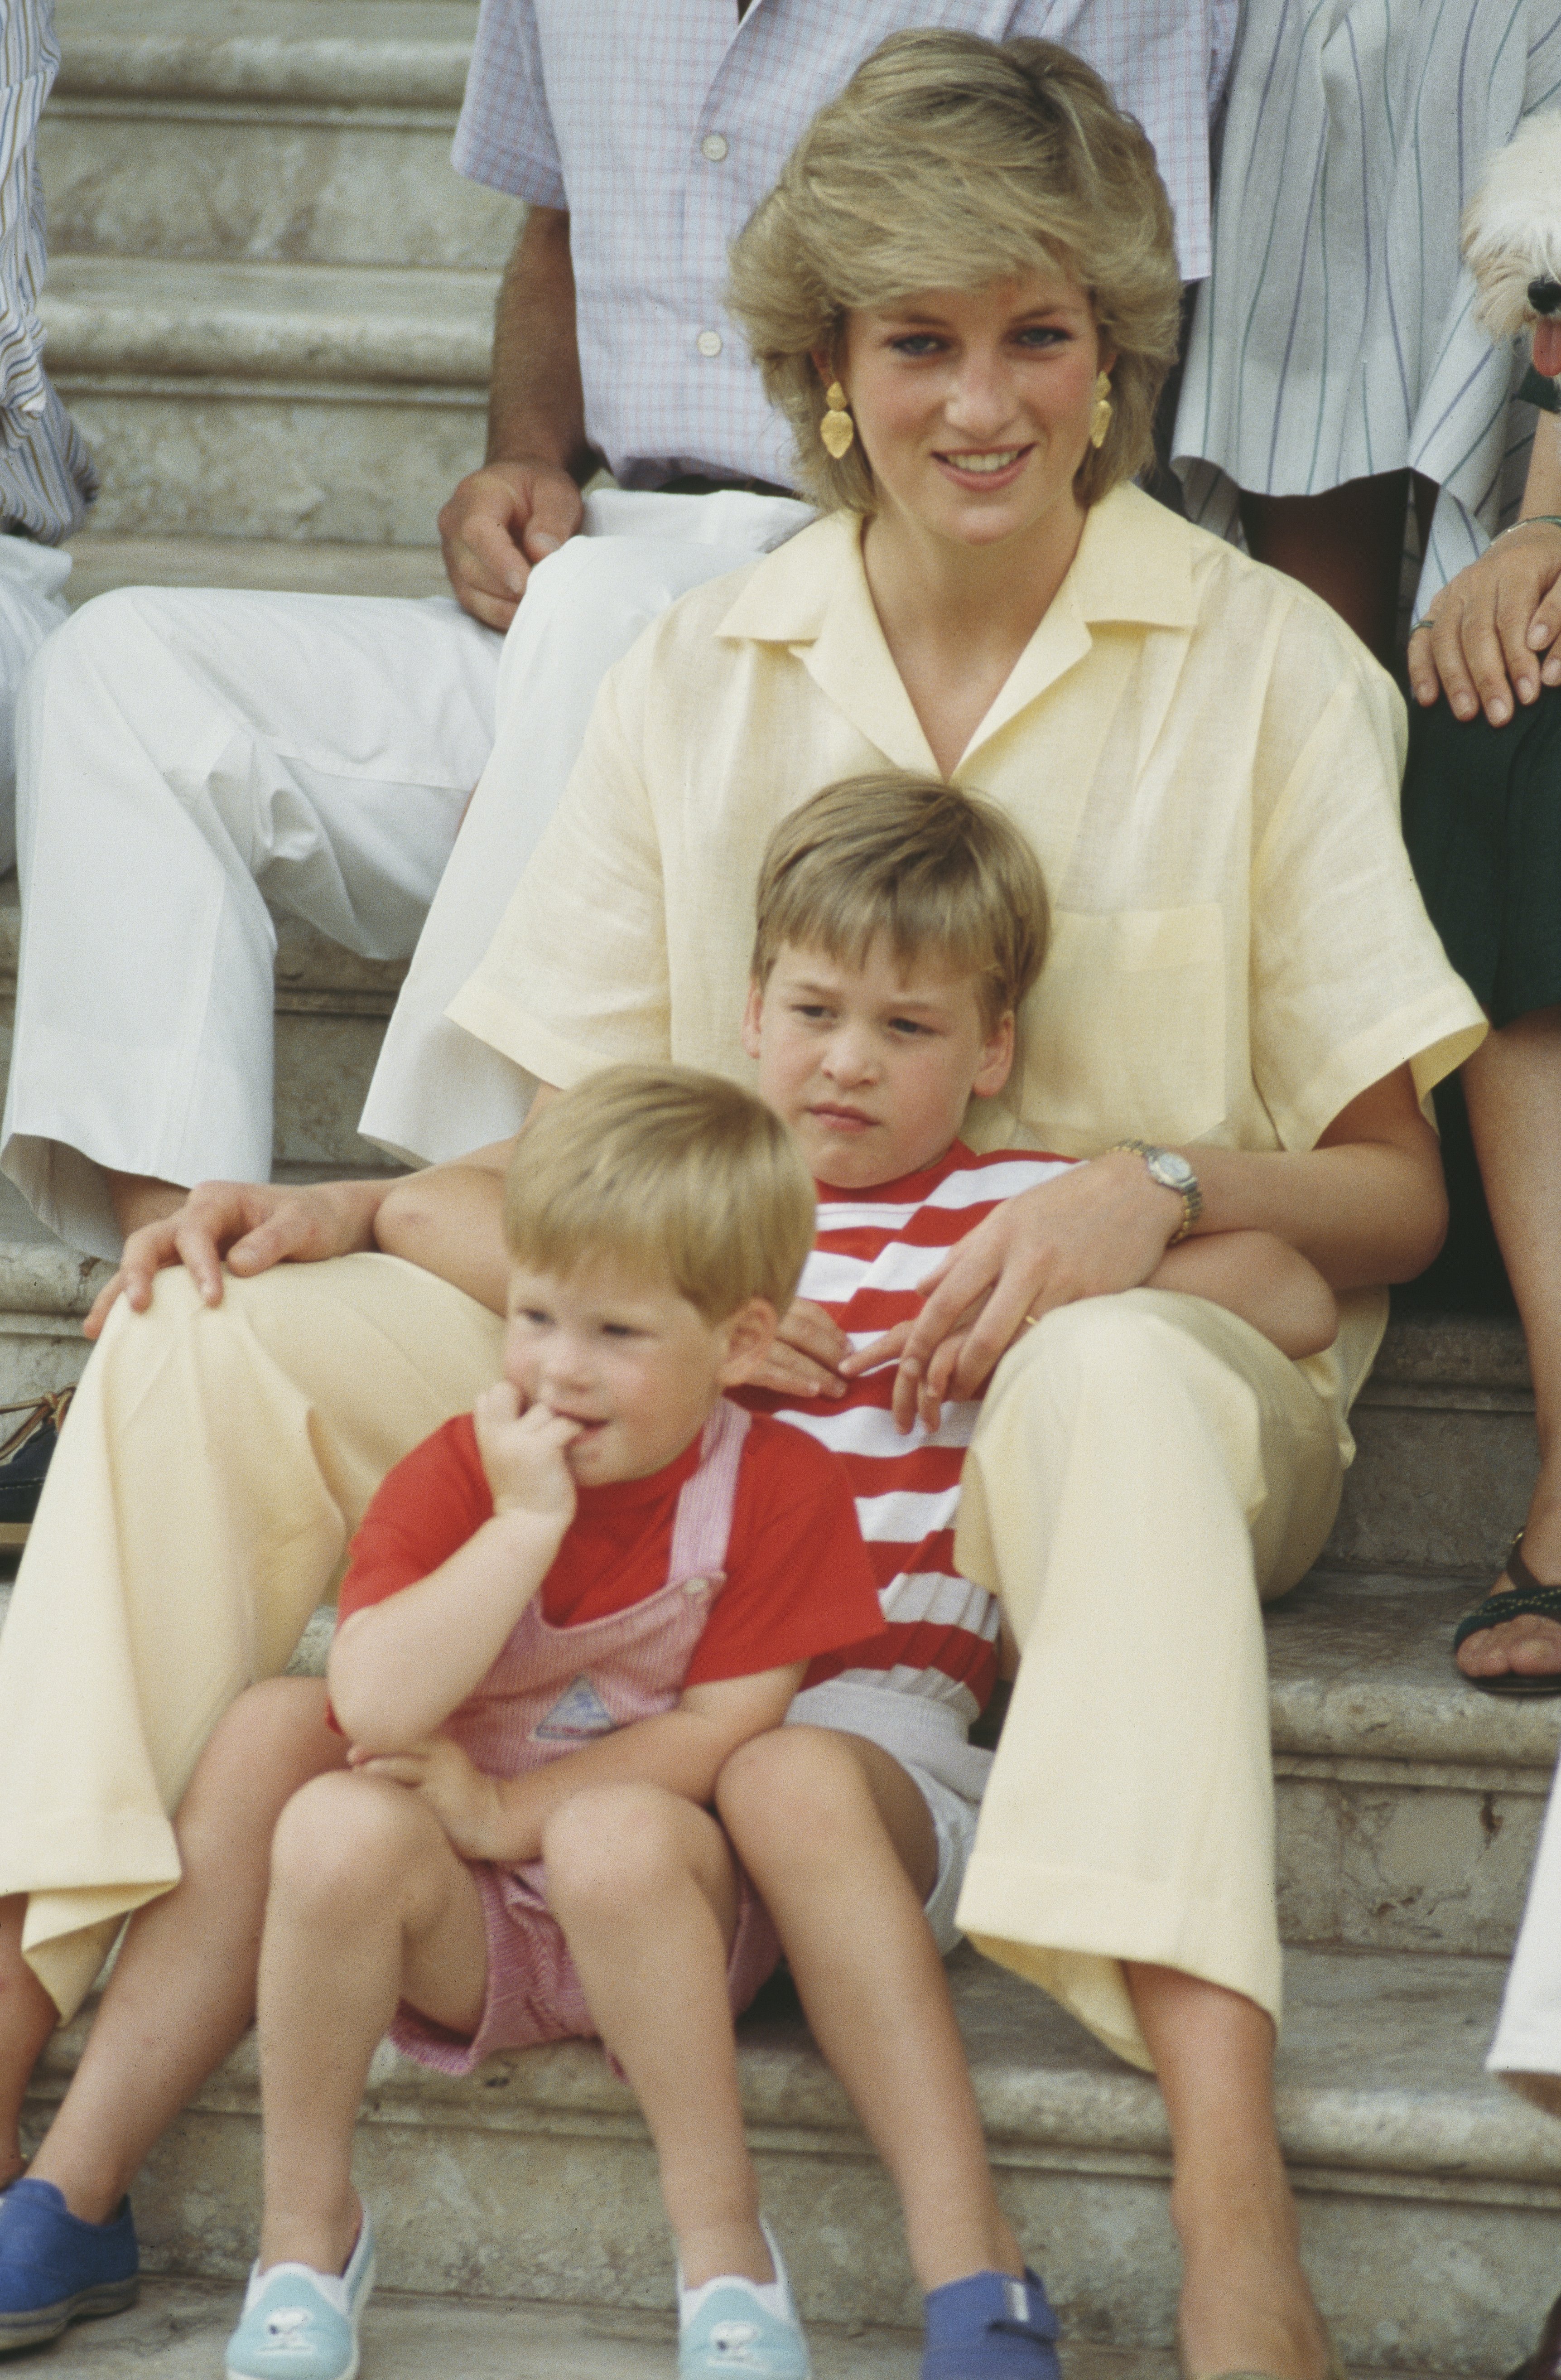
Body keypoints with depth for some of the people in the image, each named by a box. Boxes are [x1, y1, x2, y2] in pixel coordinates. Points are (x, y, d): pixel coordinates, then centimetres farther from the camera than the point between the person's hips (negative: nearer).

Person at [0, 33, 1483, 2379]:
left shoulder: (1267, 668, 0)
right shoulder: (706, 674, 9)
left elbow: (1393, 1196, 1)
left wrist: (1167, 1187, -20)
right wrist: (353, 1216, -9)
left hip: (1148, 1355, -4)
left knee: (1108, 1385, -42)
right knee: (218, 1334, -17)